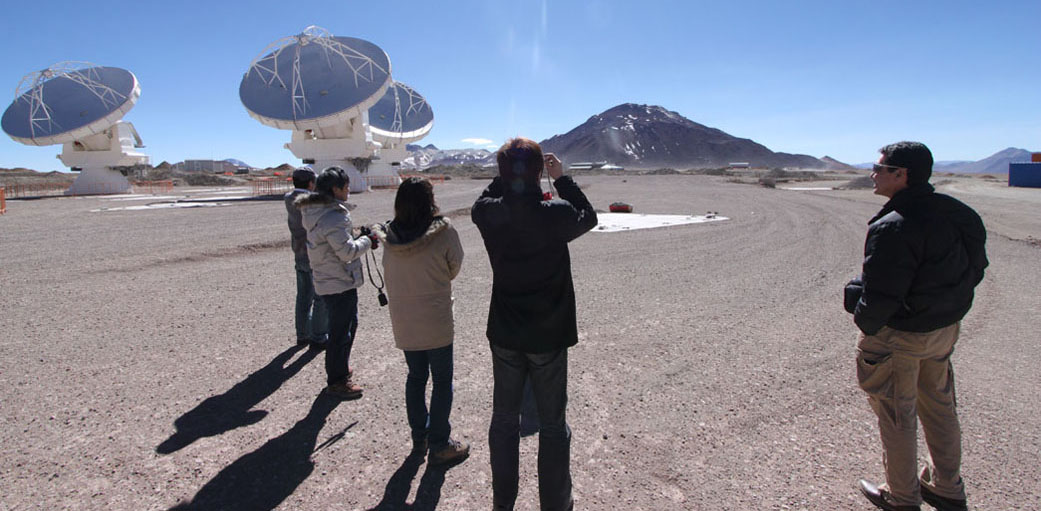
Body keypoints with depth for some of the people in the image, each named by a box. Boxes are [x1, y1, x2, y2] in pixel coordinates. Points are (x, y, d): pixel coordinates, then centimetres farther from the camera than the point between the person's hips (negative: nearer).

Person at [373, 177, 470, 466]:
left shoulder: (389, 236, -4)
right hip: (436, 320, -4)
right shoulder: (443, 232, -17)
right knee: (442, 381, 9)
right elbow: (454, 269, -4)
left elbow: (390, 276, 6)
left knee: (415, 376, 20)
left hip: (403, 320, 5)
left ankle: (419, 438, 34)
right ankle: (439, 446, 18)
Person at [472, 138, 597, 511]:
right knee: (553, 424, 13)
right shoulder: (557, 215, -20)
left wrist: (507, 177, 9)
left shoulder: (488, 214, -11)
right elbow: (589, 217, 3)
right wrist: (562, 179, 6)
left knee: (504, 418, 18)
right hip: (548, 338, -3)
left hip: (504, 336, 3)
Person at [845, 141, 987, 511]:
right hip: (946, 329, 9)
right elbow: (975, 269, 12)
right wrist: (946, 308, 17)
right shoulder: (960, 215, 2)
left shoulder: (893, 228, -27)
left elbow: (882, 294, -27)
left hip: (899, 335, -8)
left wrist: (865, 323, -9)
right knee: (939, 406, 23)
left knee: (896, 414, 8)